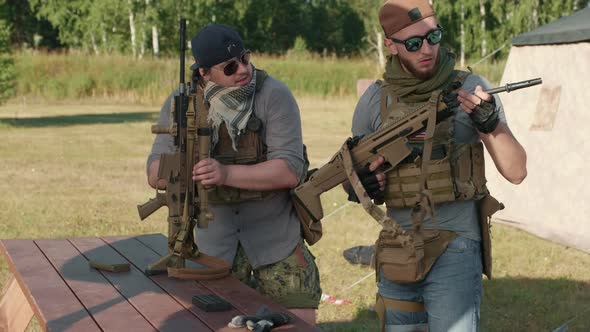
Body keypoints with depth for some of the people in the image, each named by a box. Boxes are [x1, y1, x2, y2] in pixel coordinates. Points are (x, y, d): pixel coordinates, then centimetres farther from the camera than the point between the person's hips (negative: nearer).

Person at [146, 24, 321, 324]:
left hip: (276, 234, -2)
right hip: (215, 240, 2)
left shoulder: (274, 95, -17)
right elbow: (155, 174, -8)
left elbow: (290, 170, -24)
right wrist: (184, 169, -31)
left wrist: (226, 173, -36)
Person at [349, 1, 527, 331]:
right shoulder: (375, 100, 4)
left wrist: (490, 124, -24)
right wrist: (359, 184, -8)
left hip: (455, 252, -4)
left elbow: (516, 171, -7)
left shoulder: (471, 89, -5)